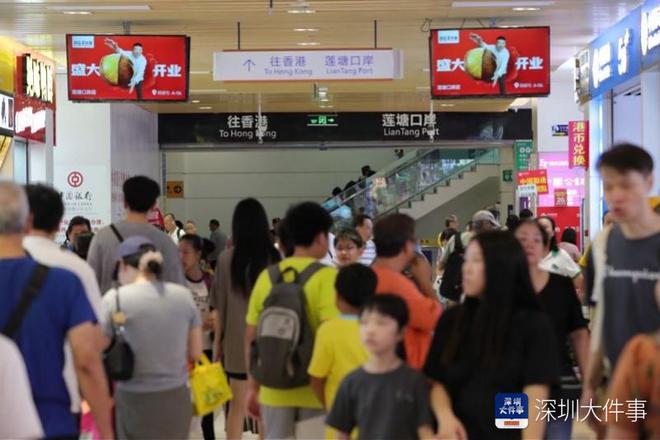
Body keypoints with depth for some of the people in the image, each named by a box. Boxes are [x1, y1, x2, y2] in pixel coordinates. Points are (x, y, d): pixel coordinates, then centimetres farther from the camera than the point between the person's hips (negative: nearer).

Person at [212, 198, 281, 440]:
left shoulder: (227, 258, -7)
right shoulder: (274, 257, -5)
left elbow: (220, 306, -2)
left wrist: (218, 340, 9)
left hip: (238, 340, 0)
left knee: (237, 404, 9)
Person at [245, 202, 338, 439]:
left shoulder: (267, 276, 2)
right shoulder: (326, 277, -12)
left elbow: (251, 337, 5)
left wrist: (253, 386, 15)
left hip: (275, 390, 4)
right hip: (315, 390, -4)